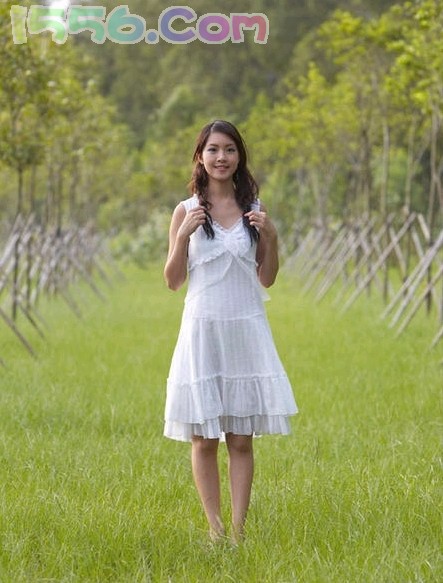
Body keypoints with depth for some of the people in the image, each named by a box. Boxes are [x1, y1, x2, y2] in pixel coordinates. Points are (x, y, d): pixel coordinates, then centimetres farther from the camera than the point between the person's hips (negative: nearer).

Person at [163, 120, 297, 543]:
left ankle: (238, 530, 5)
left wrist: (271, 236, -6)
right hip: (202, 329, -1)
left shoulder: (253, 210, 7)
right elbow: (173, 281, 2)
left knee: (241, 439, 2)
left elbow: (267, 279, 9)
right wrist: (183, 235, -12)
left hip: (246, 329, 1)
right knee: (204, 440, 1)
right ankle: (215, 529, 8)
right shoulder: (186, 211, 3)